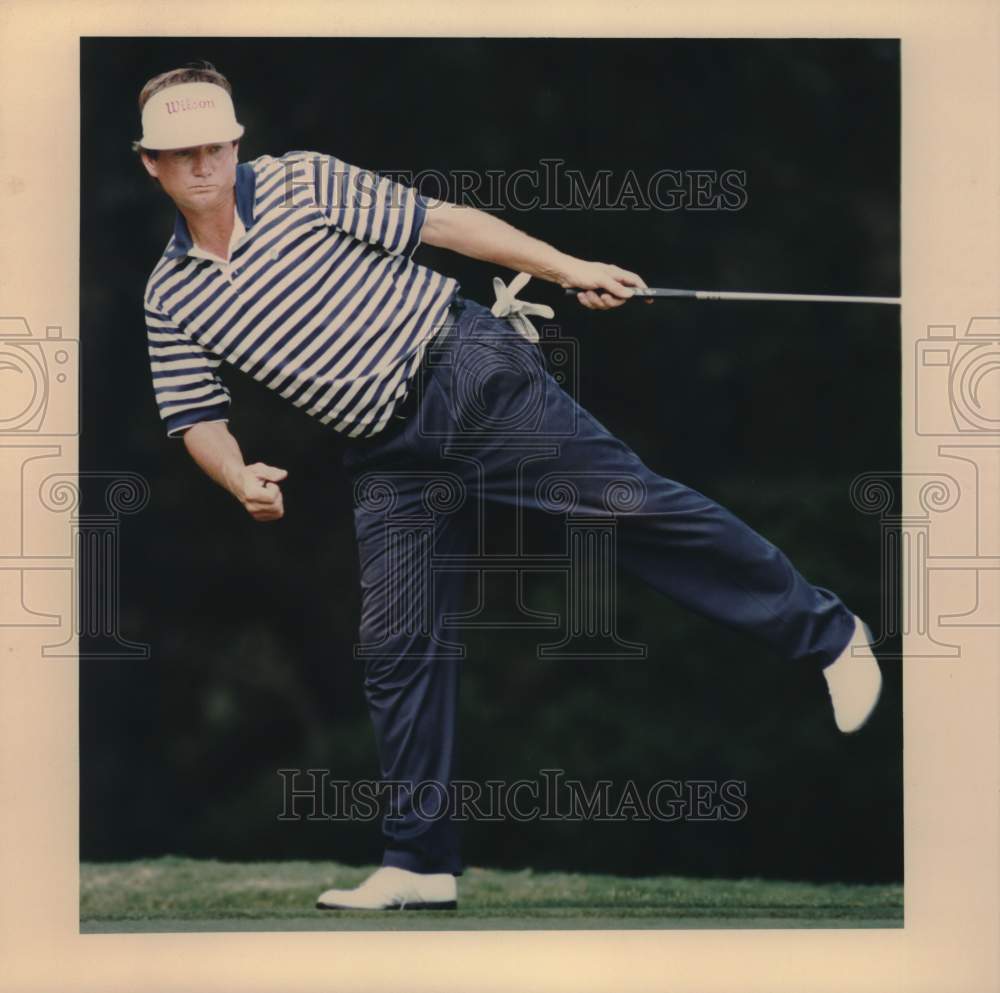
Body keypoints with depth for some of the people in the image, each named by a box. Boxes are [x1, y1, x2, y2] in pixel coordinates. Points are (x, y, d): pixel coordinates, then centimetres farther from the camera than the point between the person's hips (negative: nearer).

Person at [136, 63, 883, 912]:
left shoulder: (302, 182, -3)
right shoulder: (171, 296, 7)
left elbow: (441, 221, -1)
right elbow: (197, 418, 12)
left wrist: (567, 269, -4)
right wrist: (239, 476, -11)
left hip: (466, 370, -3)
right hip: (391, 458, 4)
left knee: (629, 499, -12)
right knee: (396, 649, -1)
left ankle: (827, 635, -1)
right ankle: (422, 865, 9)